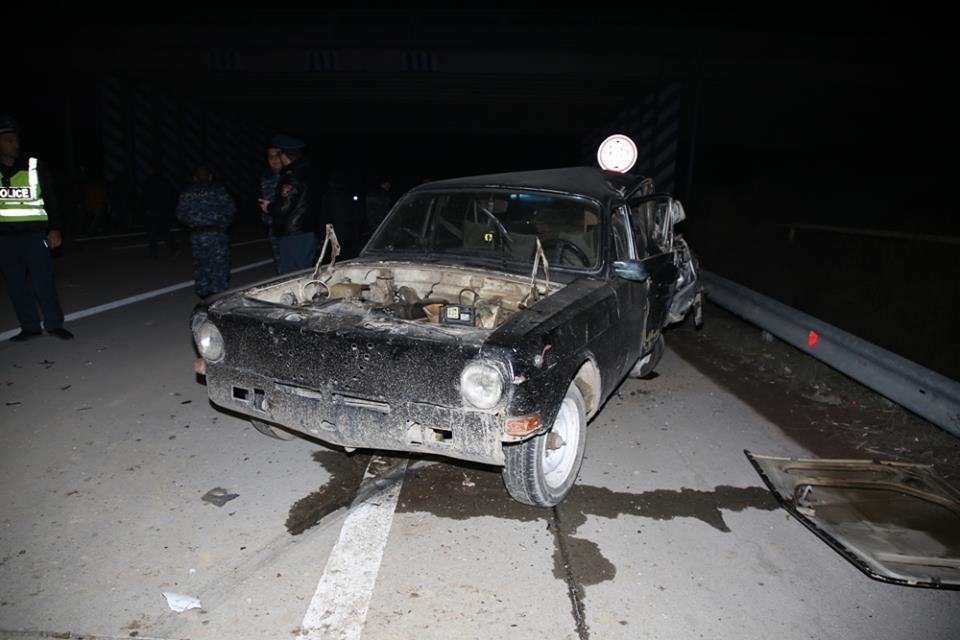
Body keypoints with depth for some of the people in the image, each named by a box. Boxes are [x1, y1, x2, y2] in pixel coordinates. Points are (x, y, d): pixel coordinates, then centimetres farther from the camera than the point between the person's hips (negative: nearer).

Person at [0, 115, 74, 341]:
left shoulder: (33, 167, -1)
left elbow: (50, 199, 1)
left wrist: (54, 228, -5)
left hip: (34, 234, -3)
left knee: (43, 281, -4)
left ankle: (54, 323, 6)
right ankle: (29, 326, 15)